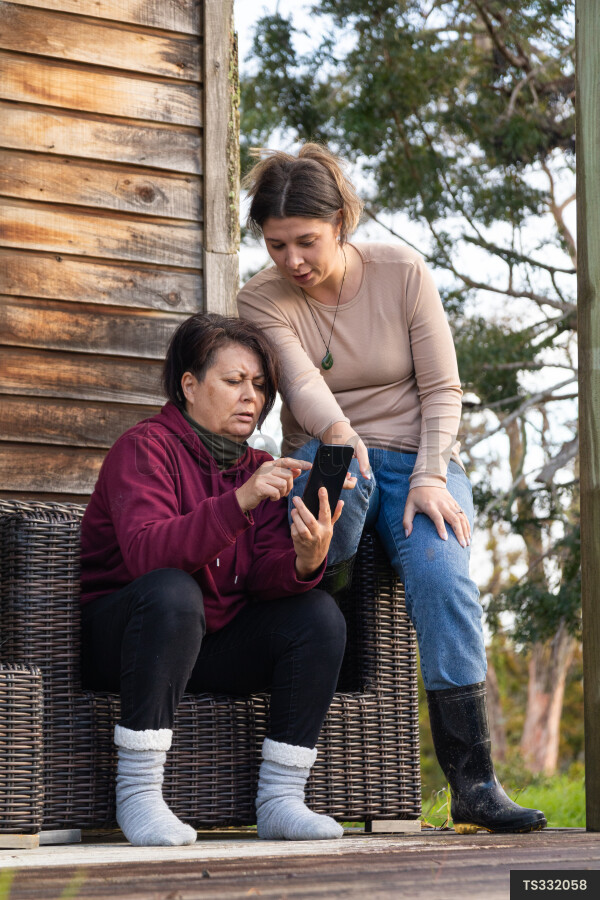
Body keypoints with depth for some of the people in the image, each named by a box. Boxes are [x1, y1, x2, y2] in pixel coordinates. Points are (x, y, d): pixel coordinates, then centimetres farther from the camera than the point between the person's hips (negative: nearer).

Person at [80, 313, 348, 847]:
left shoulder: (260, 469, 9)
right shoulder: (146, 447, -11)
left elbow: (265, 575, -7)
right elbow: (145, 552, -30)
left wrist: (305, 561, -31)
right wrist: (239, 501, -40)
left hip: (214, 642, 6)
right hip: (119, 636, -6)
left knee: (318, 613, -15)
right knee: (173, 590, -37)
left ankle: (280, 800, -14)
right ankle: (138, 793, -30)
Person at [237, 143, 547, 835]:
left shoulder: (402, 273, -3)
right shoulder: (261, 301, -4)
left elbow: (442, 389, -4)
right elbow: (301, 383, -22)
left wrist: (428, 479, -18)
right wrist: (337, 432, -45)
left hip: (419, 461, 0)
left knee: (442, 576, -30)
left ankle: (473, 784, -32)